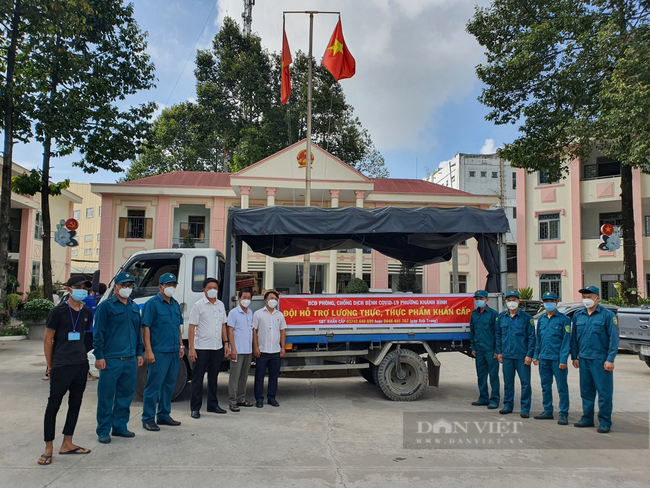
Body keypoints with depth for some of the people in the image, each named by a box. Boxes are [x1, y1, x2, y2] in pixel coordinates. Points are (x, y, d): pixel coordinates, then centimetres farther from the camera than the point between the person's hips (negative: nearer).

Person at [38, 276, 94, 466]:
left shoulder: (86, 313, 8)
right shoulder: (58, 311, -7)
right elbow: (47, 340, -3)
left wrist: (82, 355, 12)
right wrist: (50, 366, -2)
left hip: (81, 365, 6)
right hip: (61, 366, -6)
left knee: (75, 403, 12)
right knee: (53, 405, 1)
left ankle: (67, 444, 23)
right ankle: (49, 448, 11)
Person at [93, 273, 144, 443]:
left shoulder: (134, 307, 15)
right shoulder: (106, 306, -4)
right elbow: (98, 333, -7)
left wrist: (139, 353, 16)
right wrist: (99, 356, -12)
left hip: (130, 359, 6)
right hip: (111, 360, -6)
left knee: (126, 395, 12)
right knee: (106, 396, 1)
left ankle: (120, 426, 24)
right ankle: (103, 431, 12)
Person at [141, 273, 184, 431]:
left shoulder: (175, 304, 14)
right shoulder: (152, 303, -7)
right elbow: (145, 328, -12)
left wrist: (181, 345, 15)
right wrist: (148, 350, -17)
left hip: (174, 352, 7)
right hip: (159, 352, -7)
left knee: (169, 385, 14)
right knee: (154, 385, -2)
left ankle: (164, 415, 25)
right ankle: (148, 419, 8)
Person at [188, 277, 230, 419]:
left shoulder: (220, 305, 11)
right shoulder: (198, 305, -6)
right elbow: (192, 328, -9)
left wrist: (226, 343, 9)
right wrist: (191, 348, -14)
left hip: (217, 348, 5)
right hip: (202, 348, -5)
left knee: (213, 377, 14)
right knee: (198, 378, 1)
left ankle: (213, 405, 24)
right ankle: (195, 408, 10)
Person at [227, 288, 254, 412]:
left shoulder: (250, 312, 13)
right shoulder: (234, 312, -6)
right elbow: (230, 331, -9)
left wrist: (254, 348, 14)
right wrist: (233, 349, -15)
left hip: (248, 350, 6)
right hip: (238, 350, -6)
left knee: (244, 376, 13)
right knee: (235, 376, -3)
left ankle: (241, 399, 22)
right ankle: (233, 402, 2)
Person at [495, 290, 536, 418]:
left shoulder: (526, 317, -2)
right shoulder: (501, 317, 8)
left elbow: (531, 337, -3)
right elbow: (498, 335, 14)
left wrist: (529, 355, -8)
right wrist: (499, 352, 8)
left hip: (522, 356, -3)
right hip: (507, 356, 3)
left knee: (525, 382, 0)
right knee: (508, 382, 11)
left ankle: (525, 408, 10)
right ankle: (508, 405, 23)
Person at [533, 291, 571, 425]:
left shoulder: (563, 319, -5)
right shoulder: (541, 319, 11)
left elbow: (566, 340, -8)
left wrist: (563, 360, -13)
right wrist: (536, 355, 11)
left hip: (557, 359, -5)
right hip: (544, 359, 5)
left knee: (562, 387, 1)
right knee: (546, 386, 13)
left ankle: (564, 414, 10)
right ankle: (548, 411, 24)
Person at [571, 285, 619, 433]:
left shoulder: (608, 315, -5)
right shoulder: (578, 315, 10)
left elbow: (613, 338, -7)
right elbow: (574, 338, 15)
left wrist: (610, 359, -12)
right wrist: (575, 357, 12)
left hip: (601, 360, -5)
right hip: (584, 359, 5)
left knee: (604, 392, 1)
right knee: (586, 391, 12)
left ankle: (605, 422, 11)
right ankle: (587, 418, 23)